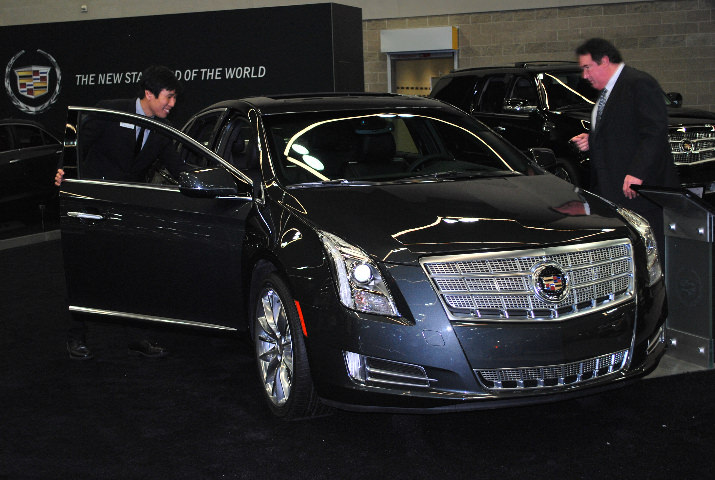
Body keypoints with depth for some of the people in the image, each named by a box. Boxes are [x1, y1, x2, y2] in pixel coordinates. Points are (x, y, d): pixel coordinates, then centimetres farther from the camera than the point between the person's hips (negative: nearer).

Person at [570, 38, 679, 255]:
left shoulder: (640, 84, -11)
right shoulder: (607, 91, 19)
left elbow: (655, 131, -19)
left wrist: (637, 172, -26)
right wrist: (590, 141, 7)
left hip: (639, 186, -9)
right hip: (610, 186, 9)